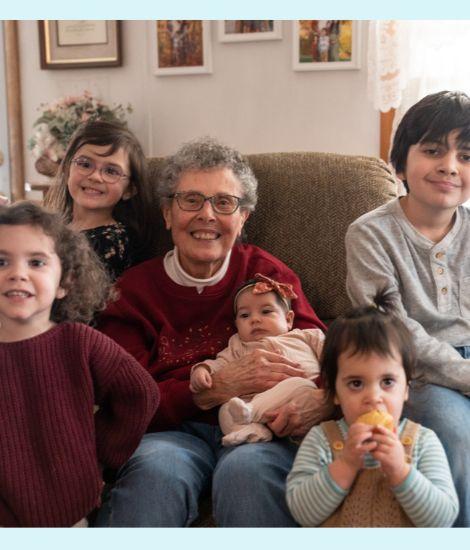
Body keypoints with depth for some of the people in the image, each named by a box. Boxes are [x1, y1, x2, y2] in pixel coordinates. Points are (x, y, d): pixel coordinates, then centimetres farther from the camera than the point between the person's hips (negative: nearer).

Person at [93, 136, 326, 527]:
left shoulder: (268, 274, 11)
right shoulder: (132, 291, 8)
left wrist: (318, 397, -21)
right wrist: (219, 386, -18)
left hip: (259, 427, 0)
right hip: (173, 431, 1)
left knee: (247, 469, -35)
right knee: (155, 469, -33)